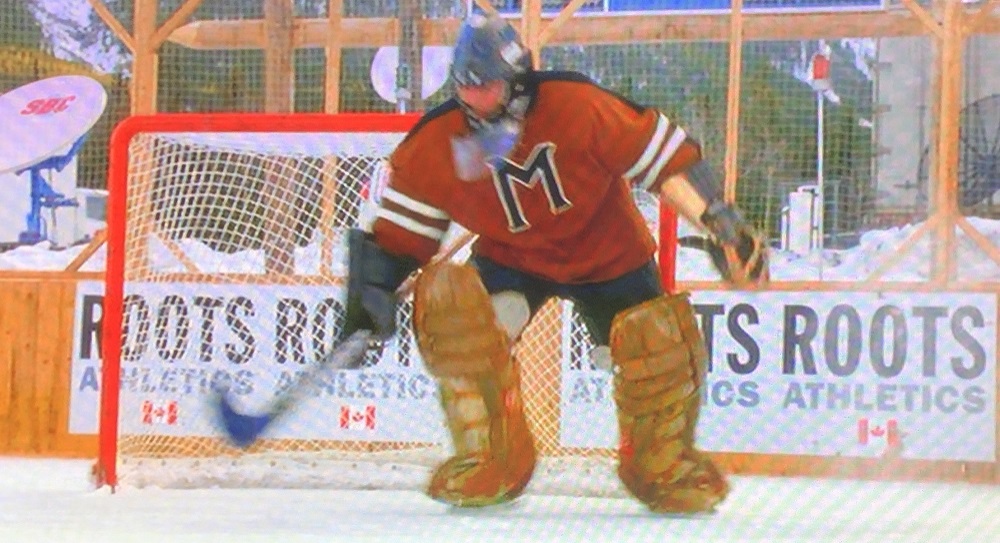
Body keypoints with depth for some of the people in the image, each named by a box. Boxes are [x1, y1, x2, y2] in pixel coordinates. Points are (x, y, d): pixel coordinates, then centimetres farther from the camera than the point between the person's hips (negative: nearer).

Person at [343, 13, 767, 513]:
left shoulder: (577, 106, -28)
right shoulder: (433, 146, -19)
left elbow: (663, 156, -20)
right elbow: (399, 234, -8)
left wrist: (721, 223, -22)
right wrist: (372, 290, -19)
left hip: (606, 254, -1)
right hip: (510, 259, 1)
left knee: (660, 342, -19)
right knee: (448, 300, -28)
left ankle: (658, 461, 16)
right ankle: (494, 458, -13)